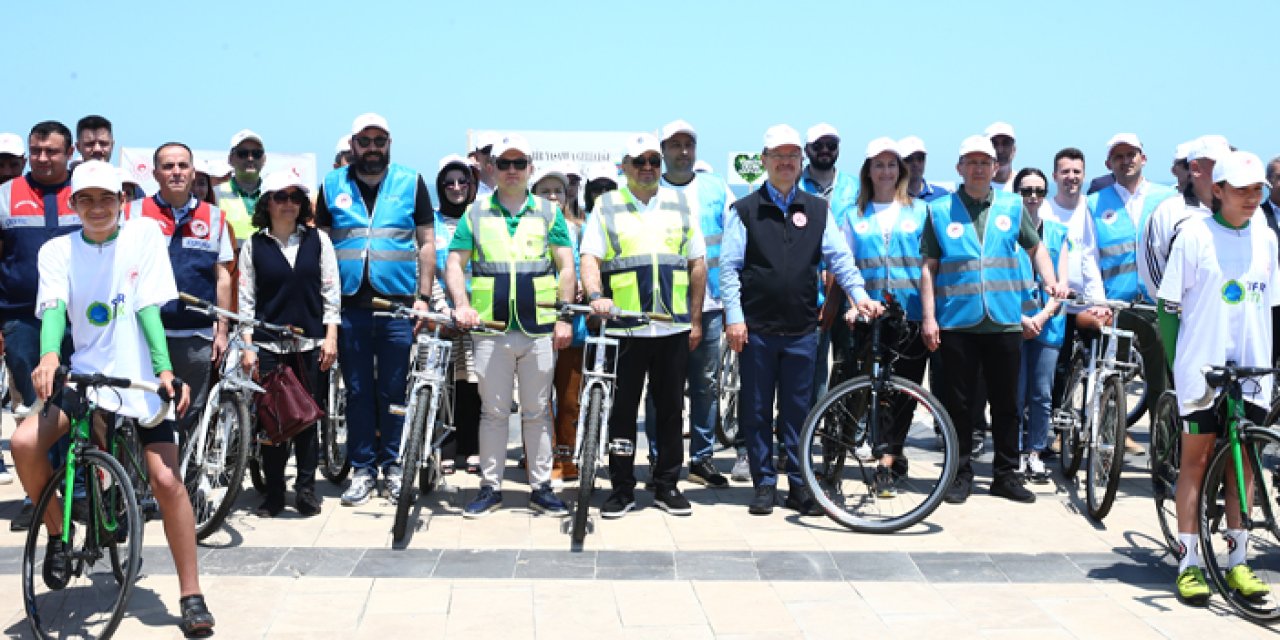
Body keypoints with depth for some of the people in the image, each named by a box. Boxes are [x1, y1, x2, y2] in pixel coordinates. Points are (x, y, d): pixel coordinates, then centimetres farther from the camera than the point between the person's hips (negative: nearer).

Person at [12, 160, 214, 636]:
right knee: (24, 442, -23)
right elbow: (53, 308, -16)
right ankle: (57, 535, 3)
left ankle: (191, 597, 0)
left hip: (140, 380, -1)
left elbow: (148, 307, -9)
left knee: (167, 480, -11)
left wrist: (165, 370, -20)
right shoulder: (57, 251, 0)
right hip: (84, 376, 2)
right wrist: (49, 356, -37)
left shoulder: (145, 235, -2)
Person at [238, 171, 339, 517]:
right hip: (268, 345, 0)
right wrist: (247, 345, -2)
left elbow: (330, 290, 6)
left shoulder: (317, 240, 7)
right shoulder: (253, 245, 5)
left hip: (310, 343, 1)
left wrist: (331, 336, -1)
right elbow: (246, 297, 4)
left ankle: (306, 488, 14)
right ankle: (273, 492, 10)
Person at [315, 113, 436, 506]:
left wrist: (423, 296, -1)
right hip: (350, 305, 1)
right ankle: (362, 468, 14)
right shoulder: (333, 185, 9)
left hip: (398, 304, -1)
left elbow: (427, 242, 6)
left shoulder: (410, 183, 6)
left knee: (395, 391, 3)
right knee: (357, 391, 6)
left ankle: (393, 465, 14)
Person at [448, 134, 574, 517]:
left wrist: (564, 318, -3)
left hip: (540, 330, 0)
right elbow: (455, 263, 6)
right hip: (491, 330, 0)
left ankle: (541, 487, 14)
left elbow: (566, 267, 6)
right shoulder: (476, 213, 9)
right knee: (493, 412, 5)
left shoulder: (548, 213, 9)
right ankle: (490, 487, 14)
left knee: (537, 412, 6)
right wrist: (462, 305, -11)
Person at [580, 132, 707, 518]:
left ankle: (667, 485, 18)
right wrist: (595, 295, -24)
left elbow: (698, 263, 12)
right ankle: (622, 489, 13)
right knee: (623, 410, 3)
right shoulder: (606, 207, 5)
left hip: (674, 327, 2)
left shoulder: (680, 204, 11)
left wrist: (696, 320, 8)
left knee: (671, 410, 8)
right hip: (624, 328, -2)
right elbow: (590, 257, -4)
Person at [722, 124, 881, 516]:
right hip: (756, 329, -2)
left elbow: (839, 257, 5)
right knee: (757, 411, 4)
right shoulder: (745, 211, 3)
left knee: (798, 411, 7)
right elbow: (729, 267, 0)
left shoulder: (818, 211, 10)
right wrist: (734, 317, -8)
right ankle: (765, 485, 13)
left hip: (802, 331, 2)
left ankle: (799, 486, 15)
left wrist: (859, 293, -12)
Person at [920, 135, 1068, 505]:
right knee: (958, 402, 4)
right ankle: (961, 474, 15)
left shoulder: (1012, 207, 9)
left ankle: (1006, 474, 18)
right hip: (956, 322, -1)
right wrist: (928, 317, -3)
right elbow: (929, 267, 3)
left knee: (1006, 403, 7)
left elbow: (1035, 248, 21)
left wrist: (1050, 281, 3)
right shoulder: (940, 211, 4)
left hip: (1004, 322, 2)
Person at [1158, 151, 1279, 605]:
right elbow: (1169, 306, -3)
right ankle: (1189, 564, 6)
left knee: (1243, 464, 7)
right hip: (1201, 369, -4)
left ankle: (1237, 562, 16)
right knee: (1196, 461, 1)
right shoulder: (1195, 235, -6)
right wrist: (1174, 363, -6)